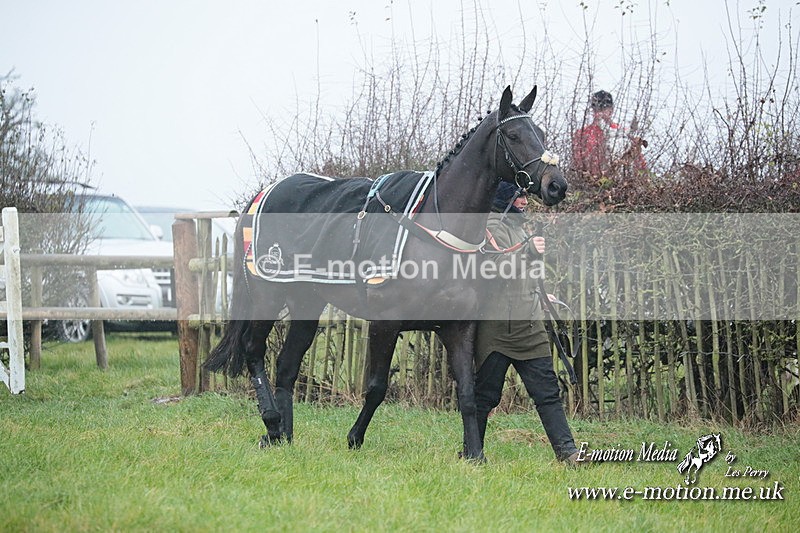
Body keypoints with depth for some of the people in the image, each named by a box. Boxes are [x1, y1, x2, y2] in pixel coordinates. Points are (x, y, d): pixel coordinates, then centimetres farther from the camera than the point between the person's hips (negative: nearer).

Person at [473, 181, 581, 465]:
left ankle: (568, 452, -7)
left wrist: (541, 296, 31)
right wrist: (528, 250, -31)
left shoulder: (518, 228, 23)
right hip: (499, 327, -8)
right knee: (486, 393, 0)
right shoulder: (494, 227, -7)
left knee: (547, 391, -1)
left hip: (529, 326, 8)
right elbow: (495, 265, -24)